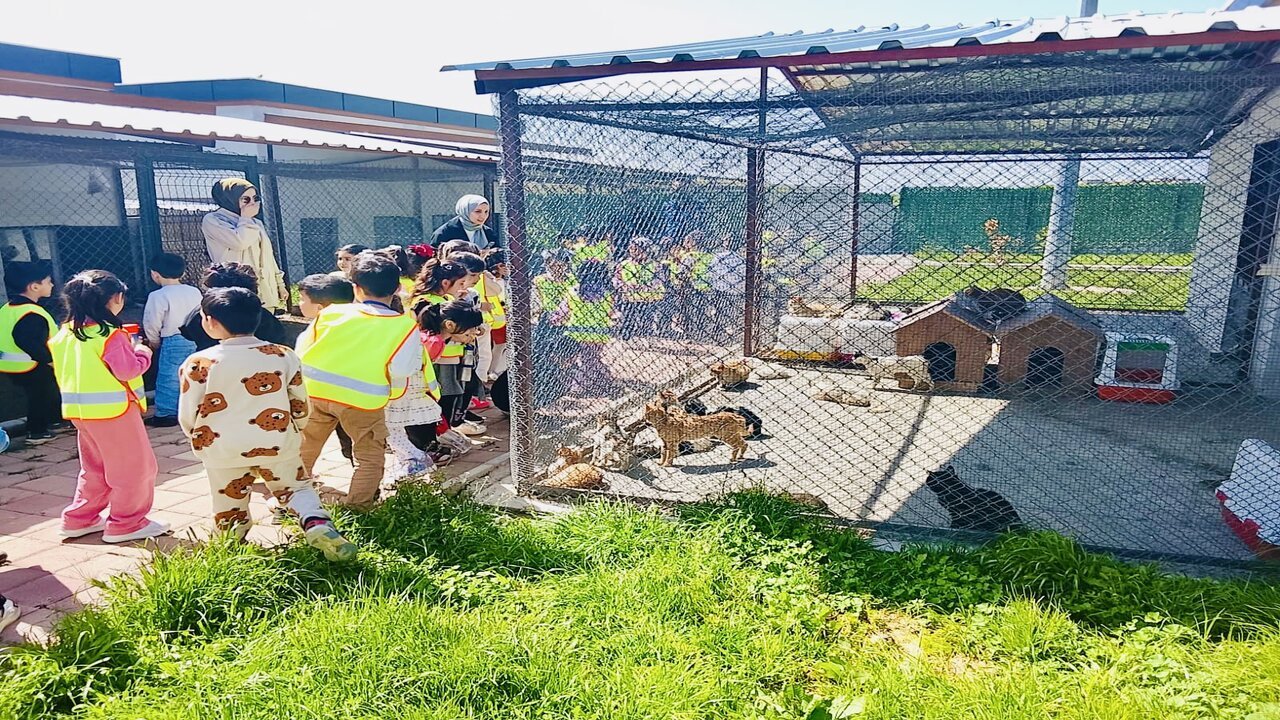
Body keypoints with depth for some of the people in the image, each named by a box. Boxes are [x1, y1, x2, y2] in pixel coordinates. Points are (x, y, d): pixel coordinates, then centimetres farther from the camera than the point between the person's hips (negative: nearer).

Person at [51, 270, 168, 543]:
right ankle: (126, 523, 9)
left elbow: (61, 371, 17)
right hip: (112, 409, -8)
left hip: (78, 410, 9)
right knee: (134, 467, 4)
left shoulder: (65, 333, 7)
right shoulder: (110, 335, -18)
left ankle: (79, 519, 28)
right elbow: (128, 370, -21)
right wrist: (143, 352, -3)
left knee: (93, 467, 22)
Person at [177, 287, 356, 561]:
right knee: (297, 489, 15)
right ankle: (317, 525, -10)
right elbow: (301, 408, 1)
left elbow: (187, 418, -5)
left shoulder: (199, 363, -10)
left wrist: (201, 441, 16)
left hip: (223, 451, -1)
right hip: (275, 445, 1)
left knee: (230, 514, 17)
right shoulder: (284, 356, -4)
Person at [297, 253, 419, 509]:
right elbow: (401, 368, -19)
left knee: (304, 450, 24)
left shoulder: (331, 313, -1)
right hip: (363, 400, -4)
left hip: (316, 391, 4)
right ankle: (358, 508, 10)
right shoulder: (404, 325, -11)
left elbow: (302, 350, 6)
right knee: (370, 459, 13)